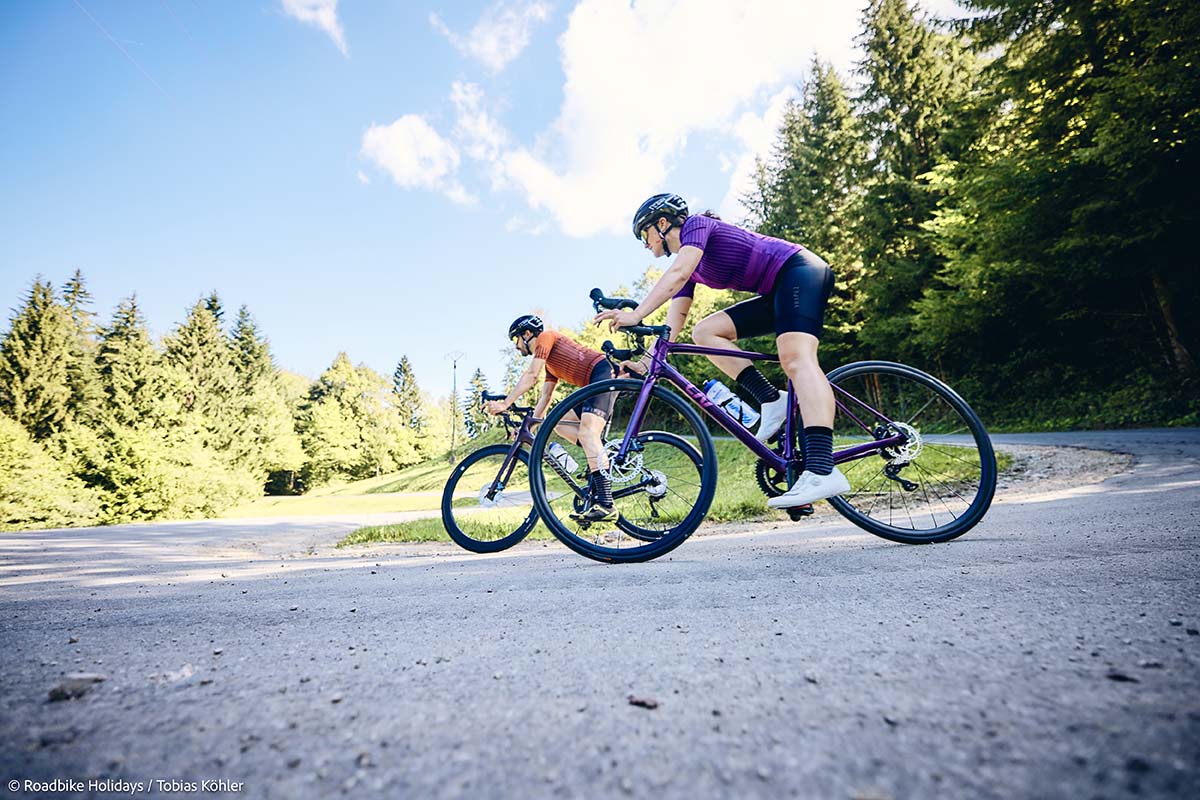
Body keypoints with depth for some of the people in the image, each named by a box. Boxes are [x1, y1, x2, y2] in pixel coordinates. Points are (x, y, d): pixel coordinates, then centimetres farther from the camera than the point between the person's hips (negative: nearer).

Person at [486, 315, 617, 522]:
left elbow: (531, 375, -7)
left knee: (587, 430, -23)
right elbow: (545, 397, 23)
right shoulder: (550, 364, 28)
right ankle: (601, 456, -1)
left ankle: (605, 504, -30)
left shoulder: (546, 337, 3)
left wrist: (504, 404, -8)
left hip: (604, 372, -10)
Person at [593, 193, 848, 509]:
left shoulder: (696, 225, -5)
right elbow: (675, 319, 10)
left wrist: (635, 315, -31)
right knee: (704, 331, -1)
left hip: (800, 271, -9)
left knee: (795, 357, -29)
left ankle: (822, 472, -41)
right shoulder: (689, 267, 18)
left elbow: (676, 274, -25)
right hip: (777, 294, 9)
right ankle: (772, 401, -10)